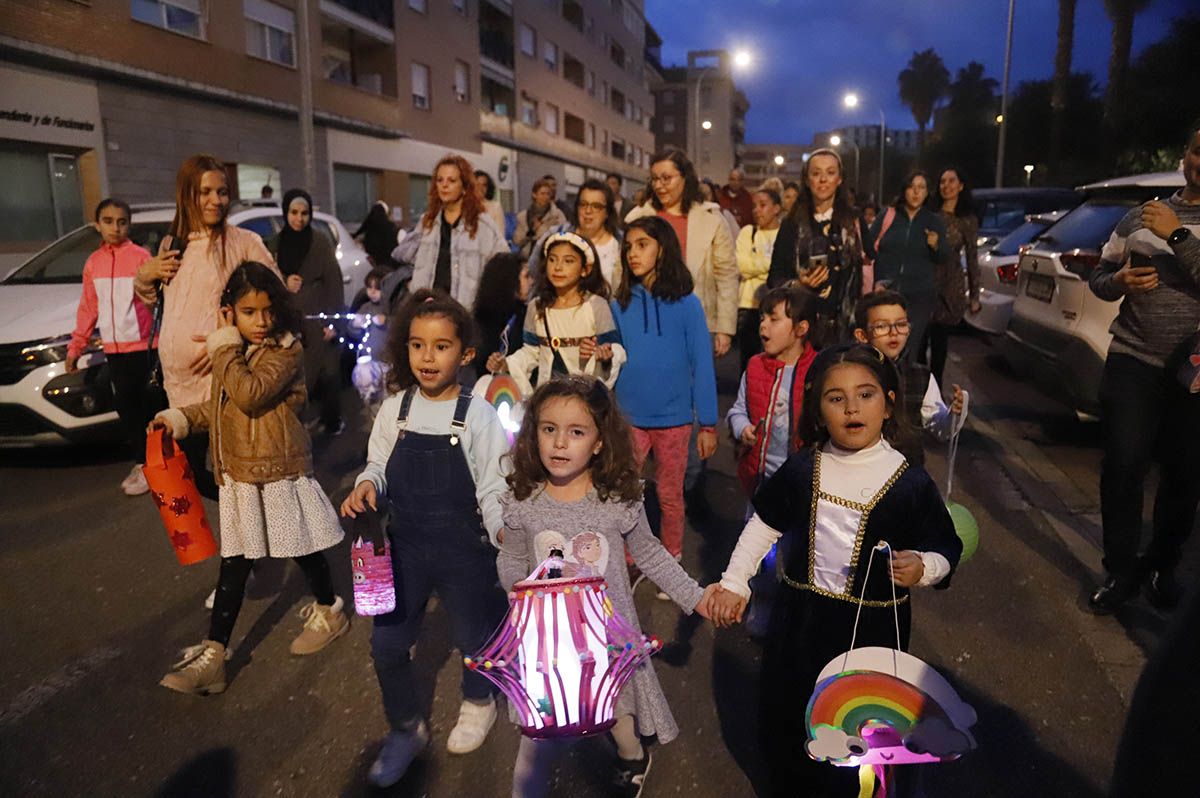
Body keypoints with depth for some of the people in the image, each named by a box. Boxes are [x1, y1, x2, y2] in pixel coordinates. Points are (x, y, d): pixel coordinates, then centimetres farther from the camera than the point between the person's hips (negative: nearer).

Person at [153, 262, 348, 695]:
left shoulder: (287, 350, -14)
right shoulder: (234, 349, 10)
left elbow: (251, 395, -27)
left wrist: (226, 348, -21)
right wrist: (181, 418, 7)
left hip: (281, 470, -6)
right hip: (238, 473, 7)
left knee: (305, 549, 10)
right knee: (233, 563, 9)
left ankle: (329, 611, 35)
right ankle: (213, 653, 13)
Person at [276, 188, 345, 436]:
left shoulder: (321, 242, -1)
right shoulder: (276, 244, 9)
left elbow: (334, 282, -5)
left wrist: (332, 320, -11)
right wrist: (283, 284, -6)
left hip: (318, 319, -2)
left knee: (328, 371, -2)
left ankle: (332, 420, 12)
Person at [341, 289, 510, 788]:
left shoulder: (478, 416, -14)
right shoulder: (395, 409, -4)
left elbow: (492, 491, -12)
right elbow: (379, 465, 6)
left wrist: (504, 530, -28)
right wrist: (367, 484, -15)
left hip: (464, 550, -3)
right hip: (406, 545, 3)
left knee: (471, 635, 16)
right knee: (386, 643, 7)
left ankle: (478, 701, 51)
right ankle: (406, 729, 35)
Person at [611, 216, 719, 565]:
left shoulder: (686, 304, -5)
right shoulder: (621, 305, 2)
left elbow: (702, 365, -5)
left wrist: (708, 424, -5)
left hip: (673, 418, -2)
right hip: (628, 418, 2)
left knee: (670, 497, 13)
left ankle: (672, 563, 31)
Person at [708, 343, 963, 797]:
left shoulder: (911, 483, -12)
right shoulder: (800, 470, -6)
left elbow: (945, 551, -2)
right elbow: (764, 526, 6)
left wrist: (922, 567, -24)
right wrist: (734, 583, 6)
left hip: (873, 628, -2)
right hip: (799, 619, 3)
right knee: (782, 722, 19)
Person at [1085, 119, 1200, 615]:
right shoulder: (1140, 218, 7)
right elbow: (1097, 278, 12)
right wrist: (1118, 282, -8)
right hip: (1133, 363, 1)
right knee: (1123, 467, -3)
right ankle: (1120, 571, 12)